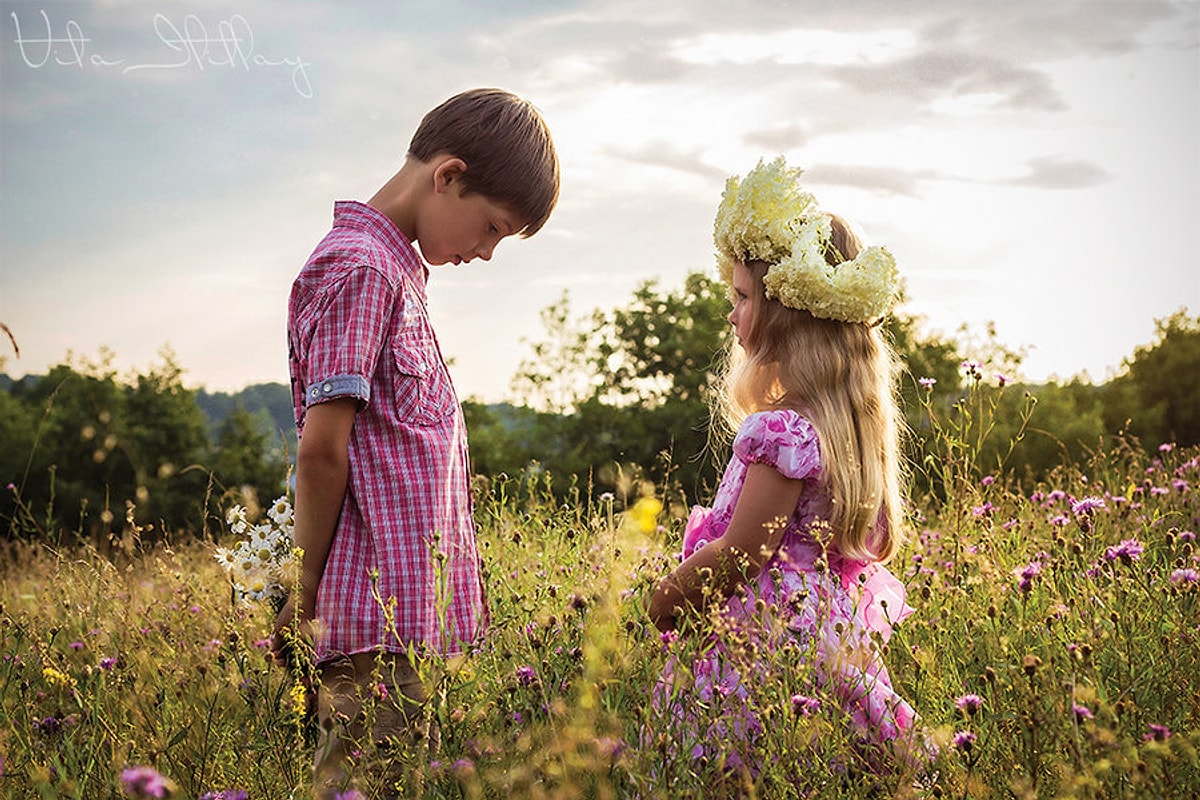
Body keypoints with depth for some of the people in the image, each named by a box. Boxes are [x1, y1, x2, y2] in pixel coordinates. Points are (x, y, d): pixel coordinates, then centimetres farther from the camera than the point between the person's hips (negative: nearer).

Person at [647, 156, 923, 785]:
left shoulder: (783, 429, -20)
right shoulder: (858, 418, 10)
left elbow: (736, 558, -17)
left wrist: (661, 602, -2)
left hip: (768, 660, -9)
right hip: (835, 641, 9)